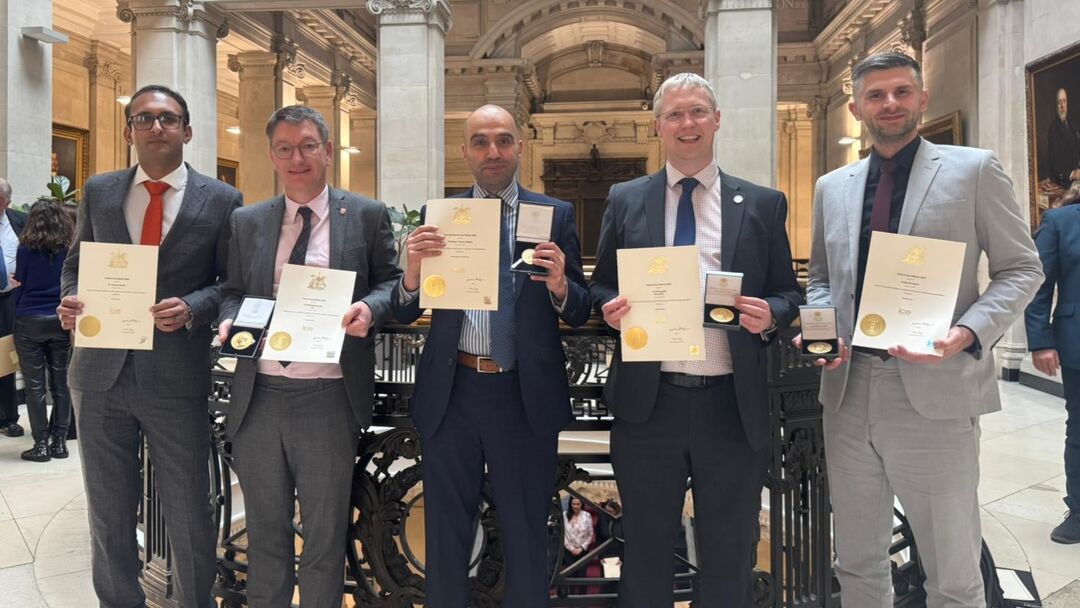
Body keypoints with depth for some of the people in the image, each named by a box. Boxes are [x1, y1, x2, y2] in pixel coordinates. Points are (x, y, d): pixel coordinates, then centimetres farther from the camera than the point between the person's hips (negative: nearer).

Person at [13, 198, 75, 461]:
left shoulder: (26, 249, -5)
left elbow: (20, 285, 3)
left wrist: (17, 318, 14)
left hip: (30, 321, -2)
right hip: (61, 321, 2)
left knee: (34, 386, 4)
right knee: (61, 383, 9)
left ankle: (41, 444, 5)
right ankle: (59, 441, 11)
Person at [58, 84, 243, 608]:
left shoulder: (221, 200, -1)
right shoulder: (98, 192, 8)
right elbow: (75, 263, 16)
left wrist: (192, 308, -18)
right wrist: (70, 301, -5)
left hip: (177, 376, -3)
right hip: (101, 371, 3)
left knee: (189, 517, 8)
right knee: (108, 515, 17)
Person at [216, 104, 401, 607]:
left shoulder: (368, 216, 2)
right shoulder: (246, 221, 11)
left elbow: (390, 282, 2)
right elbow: (233, 291, 15)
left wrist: (369, 308, -18)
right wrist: (230, 319, -6)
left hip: (329, 399, -3)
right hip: (258, 396, 3)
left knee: (325, 538, 10)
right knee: (264, 534, 17)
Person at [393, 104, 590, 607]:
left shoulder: (556, 215, 2)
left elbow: (579, 314, 1)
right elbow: (405, 313, 2)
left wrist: (559, 285, -20)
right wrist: (413, 272, -19)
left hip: (527, 394, -1)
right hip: (451, 392, 1)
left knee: (526, 536, 15)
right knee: (446, 532, 17)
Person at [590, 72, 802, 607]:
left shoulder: (763, 204, 5)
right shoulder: (625, 200, 6)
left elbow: (788, 293, 8)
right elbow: (601, 286, 10)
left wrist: (770, 314, -14)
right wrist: (611, 307, -12)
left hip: (733, 405, 0)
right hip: (647, 402, 0)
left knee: (729, 560, 15)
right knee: (646, 552, 16)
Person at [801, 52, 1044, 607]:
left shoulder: (974, 170, 1)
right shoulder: (832, 187, 12)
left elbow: (1021, 269, 1)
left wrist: (967, 333, -16)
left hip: (935, 394, -4)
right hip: (848, 393, 4)